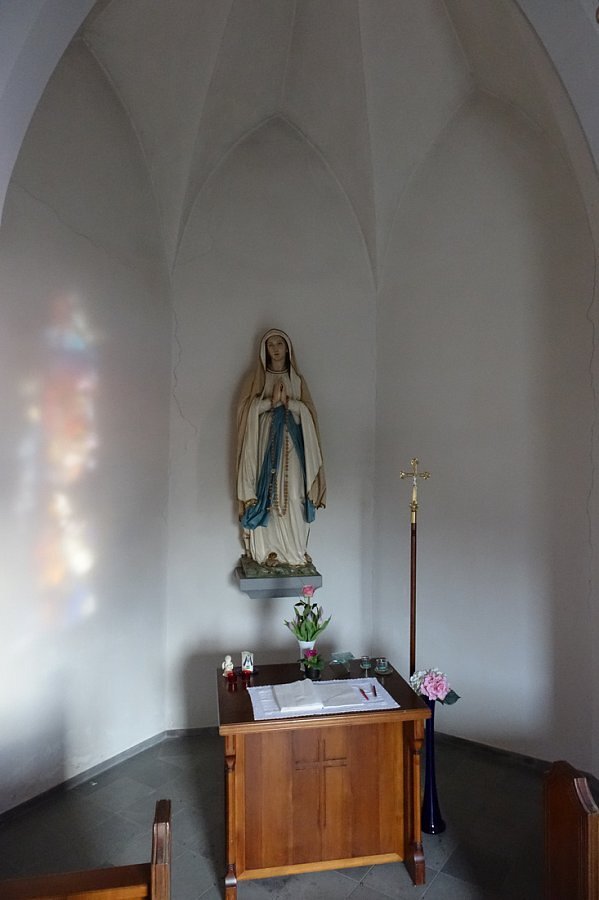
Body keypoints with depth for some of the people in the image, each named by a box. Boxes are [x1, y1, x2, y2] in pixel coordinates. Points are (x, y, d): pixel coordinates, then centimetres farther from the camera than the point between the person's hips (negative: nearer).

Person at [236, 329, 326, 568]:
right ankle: (267, 552, 3)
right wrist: (272, 400, -16)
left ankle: (294, 552, 3)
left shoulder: (297, 381, 13)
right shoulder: (257, 379, 10)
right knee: (265, 496, -5)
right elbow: (249, 409, -3)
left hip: (291, 445, 1)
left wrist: (287, 401, -13)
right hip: (265, 443, 0)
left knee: (293, 496, -6)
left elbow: (307, 411, 3)